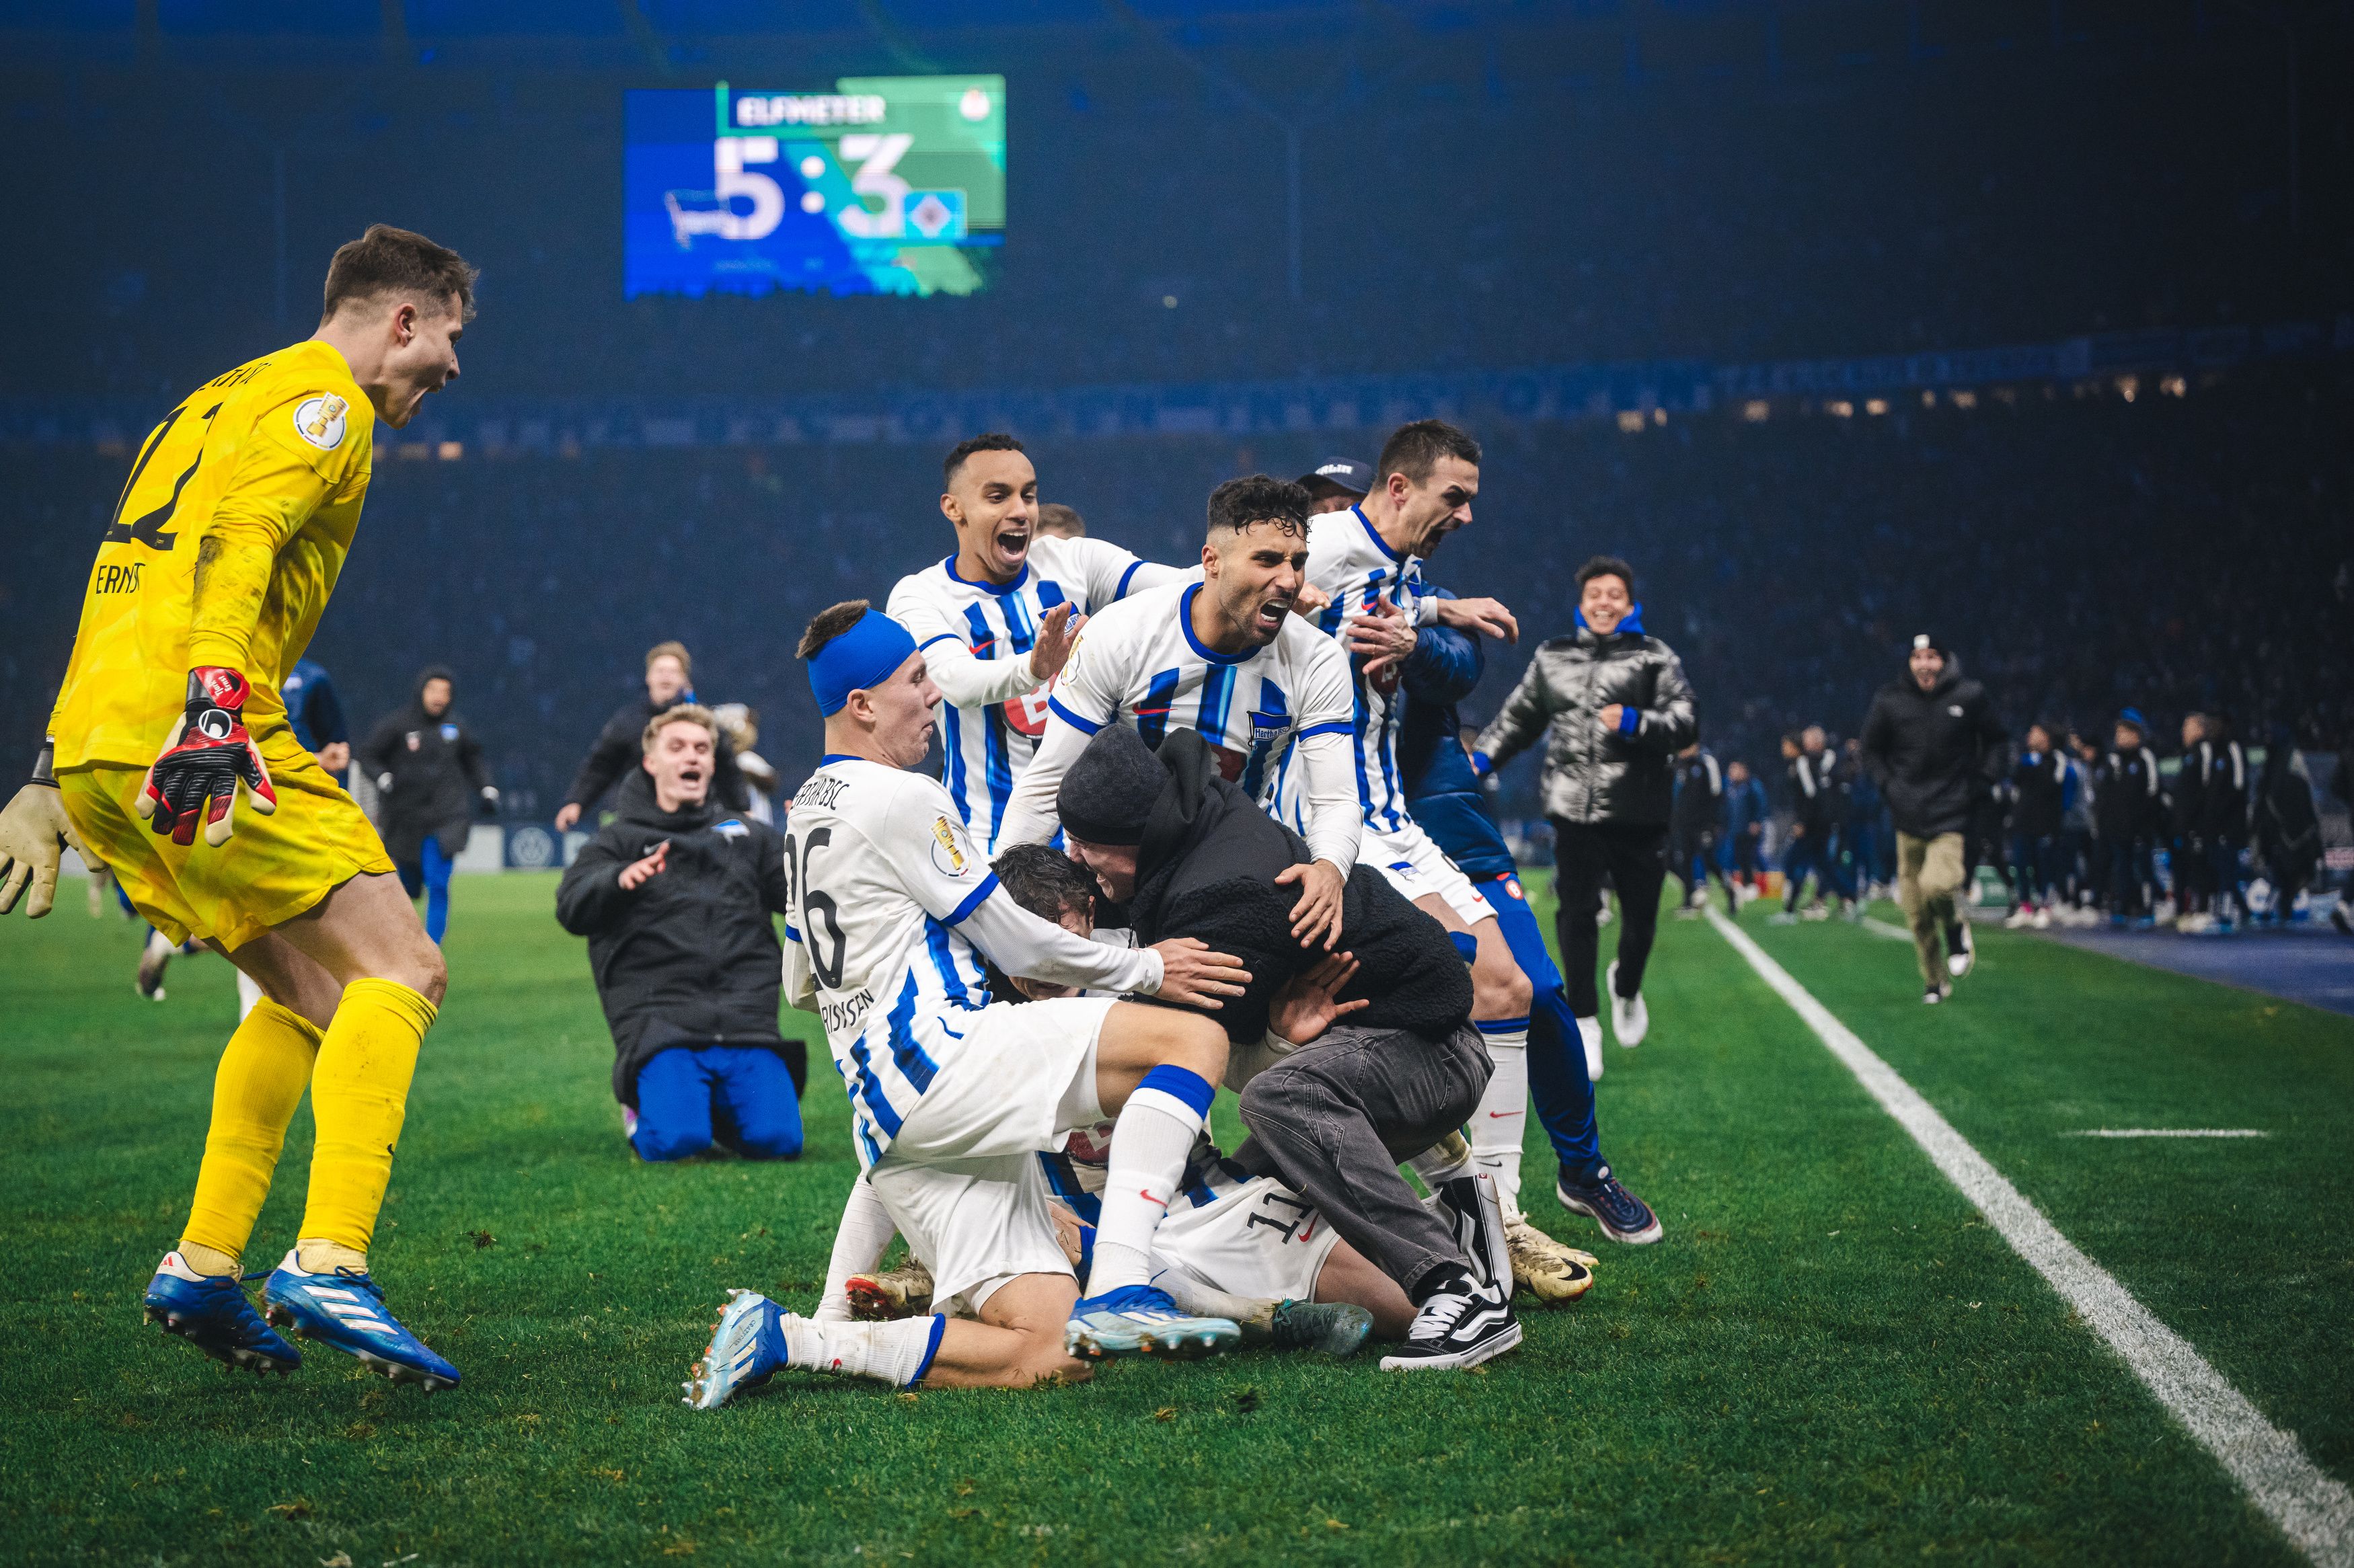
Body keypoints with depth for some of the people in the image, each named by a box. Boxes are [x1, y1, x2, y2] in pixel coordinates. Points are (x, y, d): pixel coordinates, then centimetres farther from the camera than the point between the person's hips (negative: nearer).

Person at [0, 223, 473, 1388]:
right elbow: (239, 546, -18)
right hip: (190, 736, -9)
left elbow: (123, 582, 30)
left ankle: (201, 1268, 13)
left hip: (93, 752, 9)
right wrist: (212, 703, -32)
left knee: (311, 996, 16)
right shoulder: (321, 401, 0)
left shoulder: (219, 402, 30)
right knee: (398, 970, -10)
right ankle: (329, 1260, -23)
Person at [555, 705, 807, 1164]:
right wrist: (619, 880, -23)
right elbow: (572, 909, -1)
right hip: (659, 1019, -2)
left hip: (746, 1021, 2)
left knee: (777, 1139, -18)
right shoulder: (618, 840, 17)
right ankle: (642, 1108, 11)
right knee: (677, 1140, -24)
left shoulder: (748, 834, 24)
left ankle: (718, 1106, 14)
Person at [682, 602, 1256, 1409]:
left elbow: (800, 987, 33)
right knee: (1193, 1036, -16)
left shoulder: (806, 812, 24)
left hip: (886, 1114, 9)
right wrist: (1147, 969, 10)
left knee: (1044, 1353, 2)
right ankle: (1117, 1292, -25)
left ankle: (789, 1337, 1)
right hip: (937, 1062, -9)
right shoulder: (903, 799, -5)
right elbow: (1021, 947, -1)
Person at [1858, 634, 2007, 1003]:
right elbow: (1872, 748, 16)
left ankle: (1956, 929, 8)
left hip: (1952, 816, -2)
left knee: (1936, 885, -25)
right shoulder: (1891, 701, 1)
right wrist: (1889, 786, 2)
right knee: (1916, 909, 3)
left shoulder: (1969, 696, -2)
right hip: (1909, 819, 2)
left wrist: (1980, 782, 1)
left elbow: (1994, 741, 13)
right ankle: (1935, 982, 19)